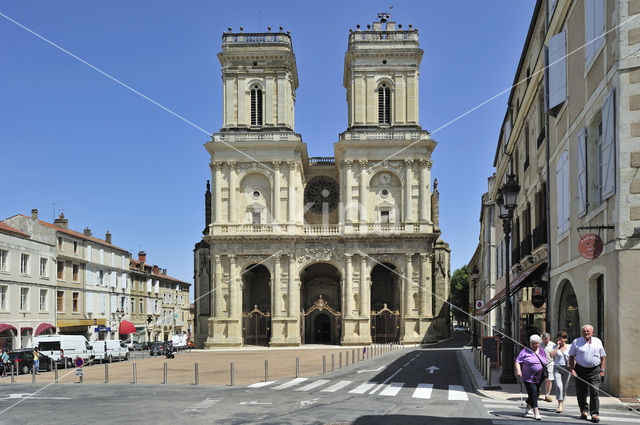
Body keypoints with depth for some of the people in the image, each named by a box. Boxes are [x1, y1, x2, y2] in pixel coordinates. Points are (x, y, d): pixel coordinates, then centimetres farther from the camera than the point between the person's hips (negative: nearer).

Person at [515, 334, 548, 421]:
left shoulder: (542, 351, 10)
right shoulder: (525, 351, -5)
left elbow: (545, 363, 20)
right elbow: (518, 361, -7)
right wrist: (518, 370, -22)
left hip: (539, 378, 5)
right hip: (529, 378, -5)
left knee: (536, 394, 11)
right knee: (533, 394, -12)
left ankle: (529, 409, 28)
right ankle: (536, 413, -11)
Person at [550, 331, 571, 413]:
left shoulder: (570, 347, 5)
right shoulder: (555, 347, 4)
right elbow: (552, 355, -12)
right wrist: (558, 346, -10)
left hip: (567, 369, 1)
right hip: (557, 368, -1)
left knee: (564, 387, 7)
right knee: (559, 386, -16)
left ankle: (562, 404, 22)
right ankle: (560, 406, -18)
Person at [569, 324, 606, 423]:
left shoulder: (598, 342, 10)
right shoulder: (576, 342, 6)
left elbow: (602, 357, 15)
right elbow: (571, 357, 7)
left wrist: (602, 370, 7)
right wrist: (572, 369, -2)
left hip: (595, 371, 0)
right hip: (580, 370, 0)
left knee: (594, 392, -9)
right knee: (580, 392, 3)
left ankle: (595, 414, -6)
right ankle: (584, 411, 20)